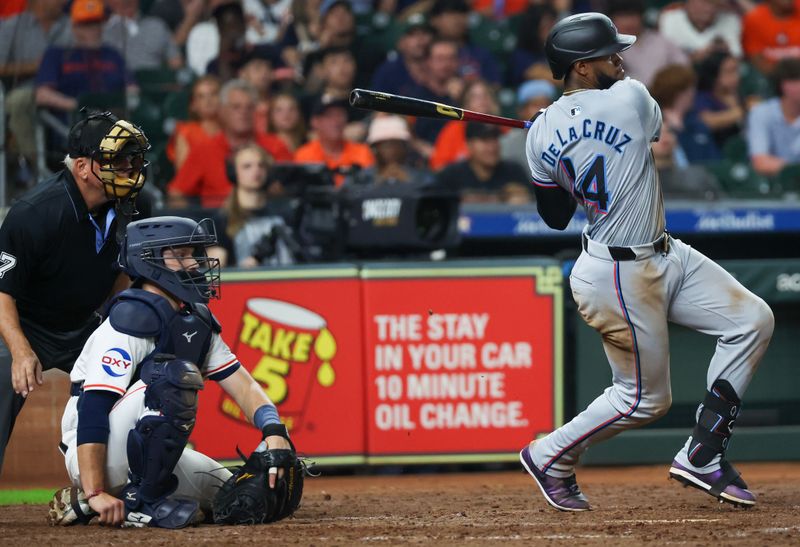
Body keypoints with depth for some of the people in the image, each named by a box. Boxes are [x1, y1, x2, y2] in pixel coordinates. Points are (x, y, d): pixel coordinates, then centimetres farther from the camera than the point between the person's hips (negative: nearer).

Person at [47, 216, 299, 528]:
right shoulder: (134, 319, -18)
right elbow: (93, 405, -26)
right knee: (175, 375, -28)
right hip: (92, 456, -10)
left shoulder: (195, 320, 10)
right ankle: (142, 502, -18)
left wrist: (274, 431, -13)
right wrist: (95, 492, -32)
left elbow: (241, 384, 7)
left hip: (140, 449, 10)